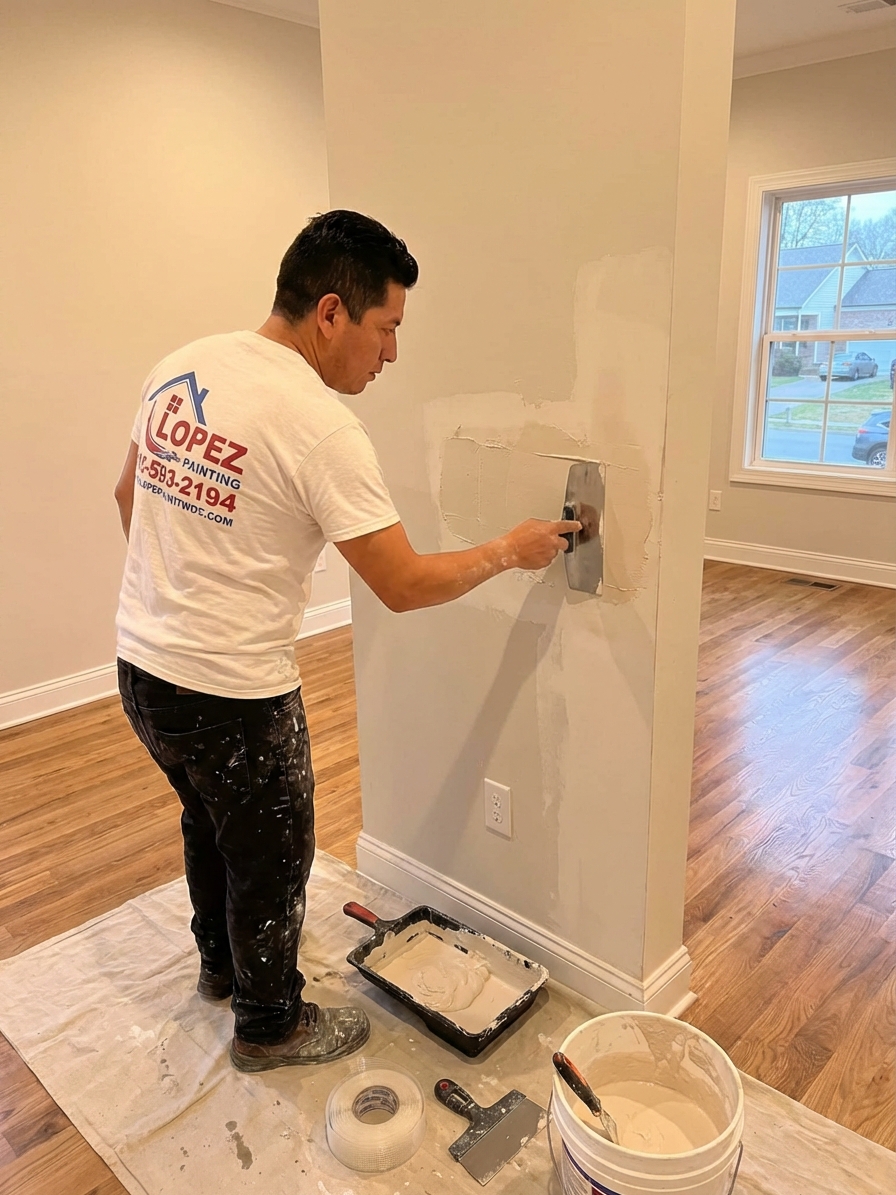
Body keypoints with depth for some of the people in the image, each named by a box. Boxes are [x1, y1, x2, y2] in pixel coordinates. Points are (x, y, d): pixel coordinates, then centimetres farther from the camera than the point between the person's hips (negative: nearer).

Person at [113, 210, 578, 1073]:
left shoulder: (180, 367, 1)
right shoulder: (319, 427, -23)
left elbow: (129, 494, 13)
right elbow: (404, 586, -21)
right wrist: (510, 551, -6)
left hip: (141, 663, 8)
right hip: (231, 694, -8)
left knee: (210, 822, 29)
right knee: (272, 854, 15)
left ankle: (221, 963, 53)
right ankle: (270, 1024, 38)